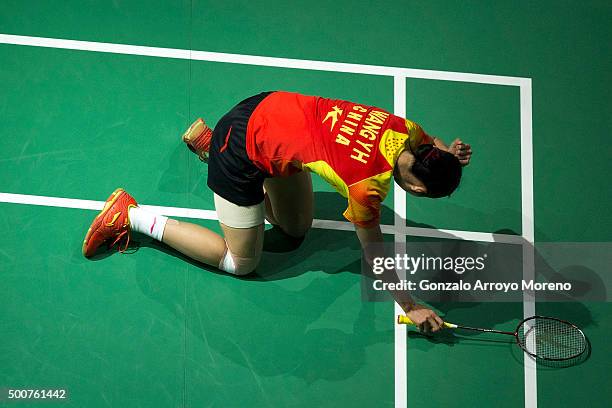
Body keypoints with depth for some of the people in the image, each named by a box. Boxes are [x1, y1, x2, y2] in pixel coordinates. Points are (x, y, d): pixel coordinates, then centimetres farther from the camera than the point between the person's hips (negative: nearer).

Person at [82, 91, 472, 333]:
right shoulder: (369, 185, -29)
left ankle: (208, 141, 31)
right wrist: (410, 308, -3)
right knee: (241, 262, 6)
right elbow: (374, 256, -13)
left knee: (297, 228, 22)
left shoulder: (406, 129, -12)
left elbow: (429, 141, 14)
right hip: (243, 152, -7)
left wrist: (452, 152, -8)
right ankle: (130, 216, 9)